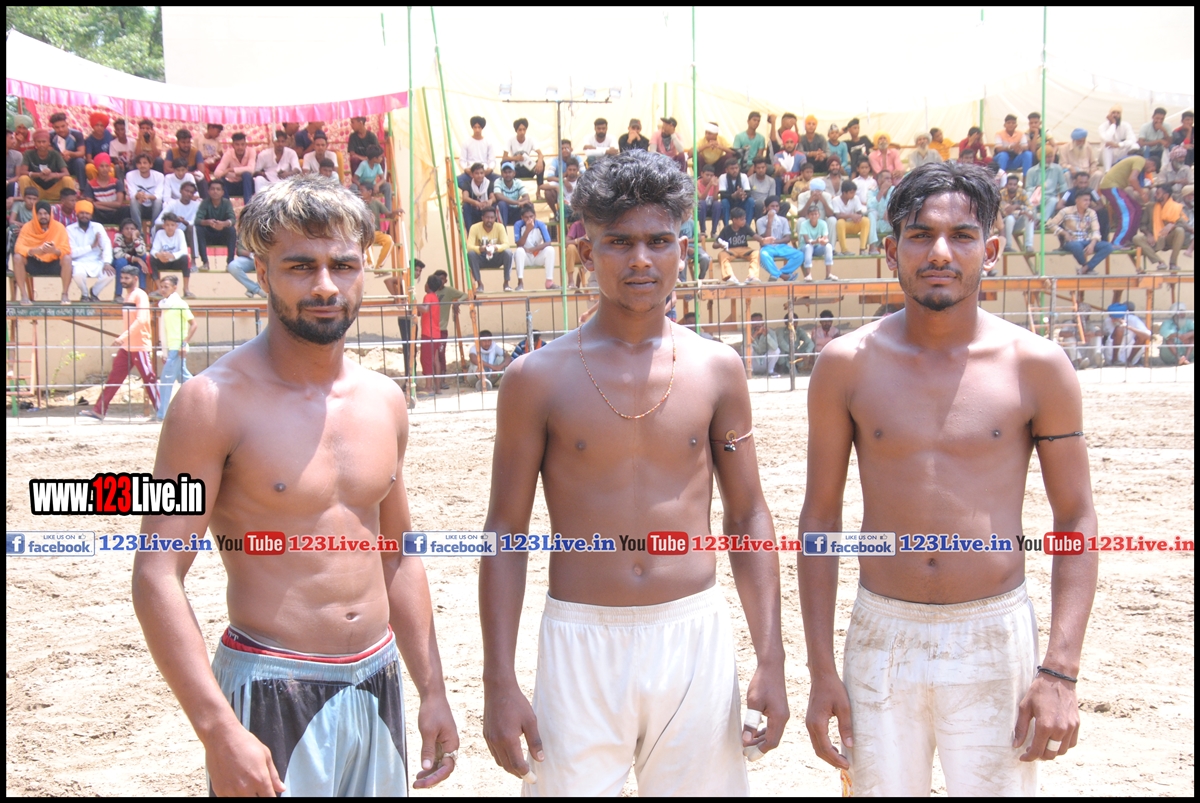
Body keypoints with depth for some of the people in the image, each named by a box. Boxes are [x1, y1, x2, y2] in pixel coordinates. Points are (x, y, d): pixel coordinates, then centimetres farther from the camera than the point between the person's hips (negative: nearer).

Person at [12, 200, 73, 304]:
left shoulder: (59, 227, -11)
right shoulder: (27, 227, -10)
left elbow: (66, 250, -16)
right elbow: (18, 247, -17)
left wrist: (55, 250, -40)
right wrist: (33, 251, -39)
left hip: (53, 264, -1)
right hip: (33, 263, 1)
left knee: (67, 258, -30)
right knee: (17, 257, -27)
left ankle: (65, 295, -20)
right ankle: (24, 295, -22)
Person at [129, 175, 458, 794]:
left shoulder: (384, 401, 6)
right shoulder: (216, 401, -12)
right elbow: (157, 578, -15)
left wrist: (432, 691, 13)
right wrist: (219, 730, -22)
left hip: (378, 686, 6)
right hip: (272, 692, -5)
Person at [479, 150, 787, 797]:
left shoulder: (716, 370, 3)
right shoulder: (539, 378, -3)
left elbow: (748, 517, 8)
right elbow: (506, 532, 1)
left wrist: (771, 660, 3)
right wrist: (498, 683, -4)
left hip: (696, 643, 2)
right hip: (580, 646, -1)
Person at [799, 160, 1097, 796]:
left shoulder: (1037, 366, -4)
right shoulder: (847, 365, -2)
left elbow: (1076, 521, 1)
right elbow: (820, 517, 3)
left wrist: (1060, 672, -7)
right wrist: (820, 670, -1)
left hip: (996, 641, -1)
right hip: (881, 639, 1)